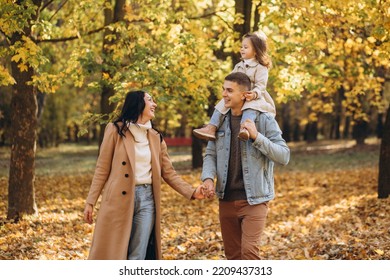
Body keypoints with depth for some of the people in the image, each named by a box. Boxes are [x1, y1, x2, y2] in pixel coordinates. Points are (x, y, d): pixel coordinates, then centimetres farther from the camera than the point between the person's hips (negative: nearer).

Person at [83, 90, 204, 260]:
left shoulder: (155, 137, 12)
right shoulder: (116, 130, 0)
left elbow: (168, 172, 13)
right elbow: (102, 169, 0)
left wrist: (191, 192, 0)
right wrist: (90, 202, -4)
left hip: (146, 199, 4)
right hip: (119, 199, -4)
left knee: (138, 257, 3)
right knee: (111, 254, -1)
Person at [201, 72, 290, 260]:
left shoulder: (264, 120, -6)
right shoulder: (220, 121, 7)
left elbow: (284, 156, -11)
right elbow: (210, 154, 7)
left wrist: (257, 137, -23)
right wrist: (208, 177, -13)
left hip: (254, 199, -5)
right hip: (226, 200, 5)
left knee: (249, 251, -17)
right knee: (232, 254, 13)